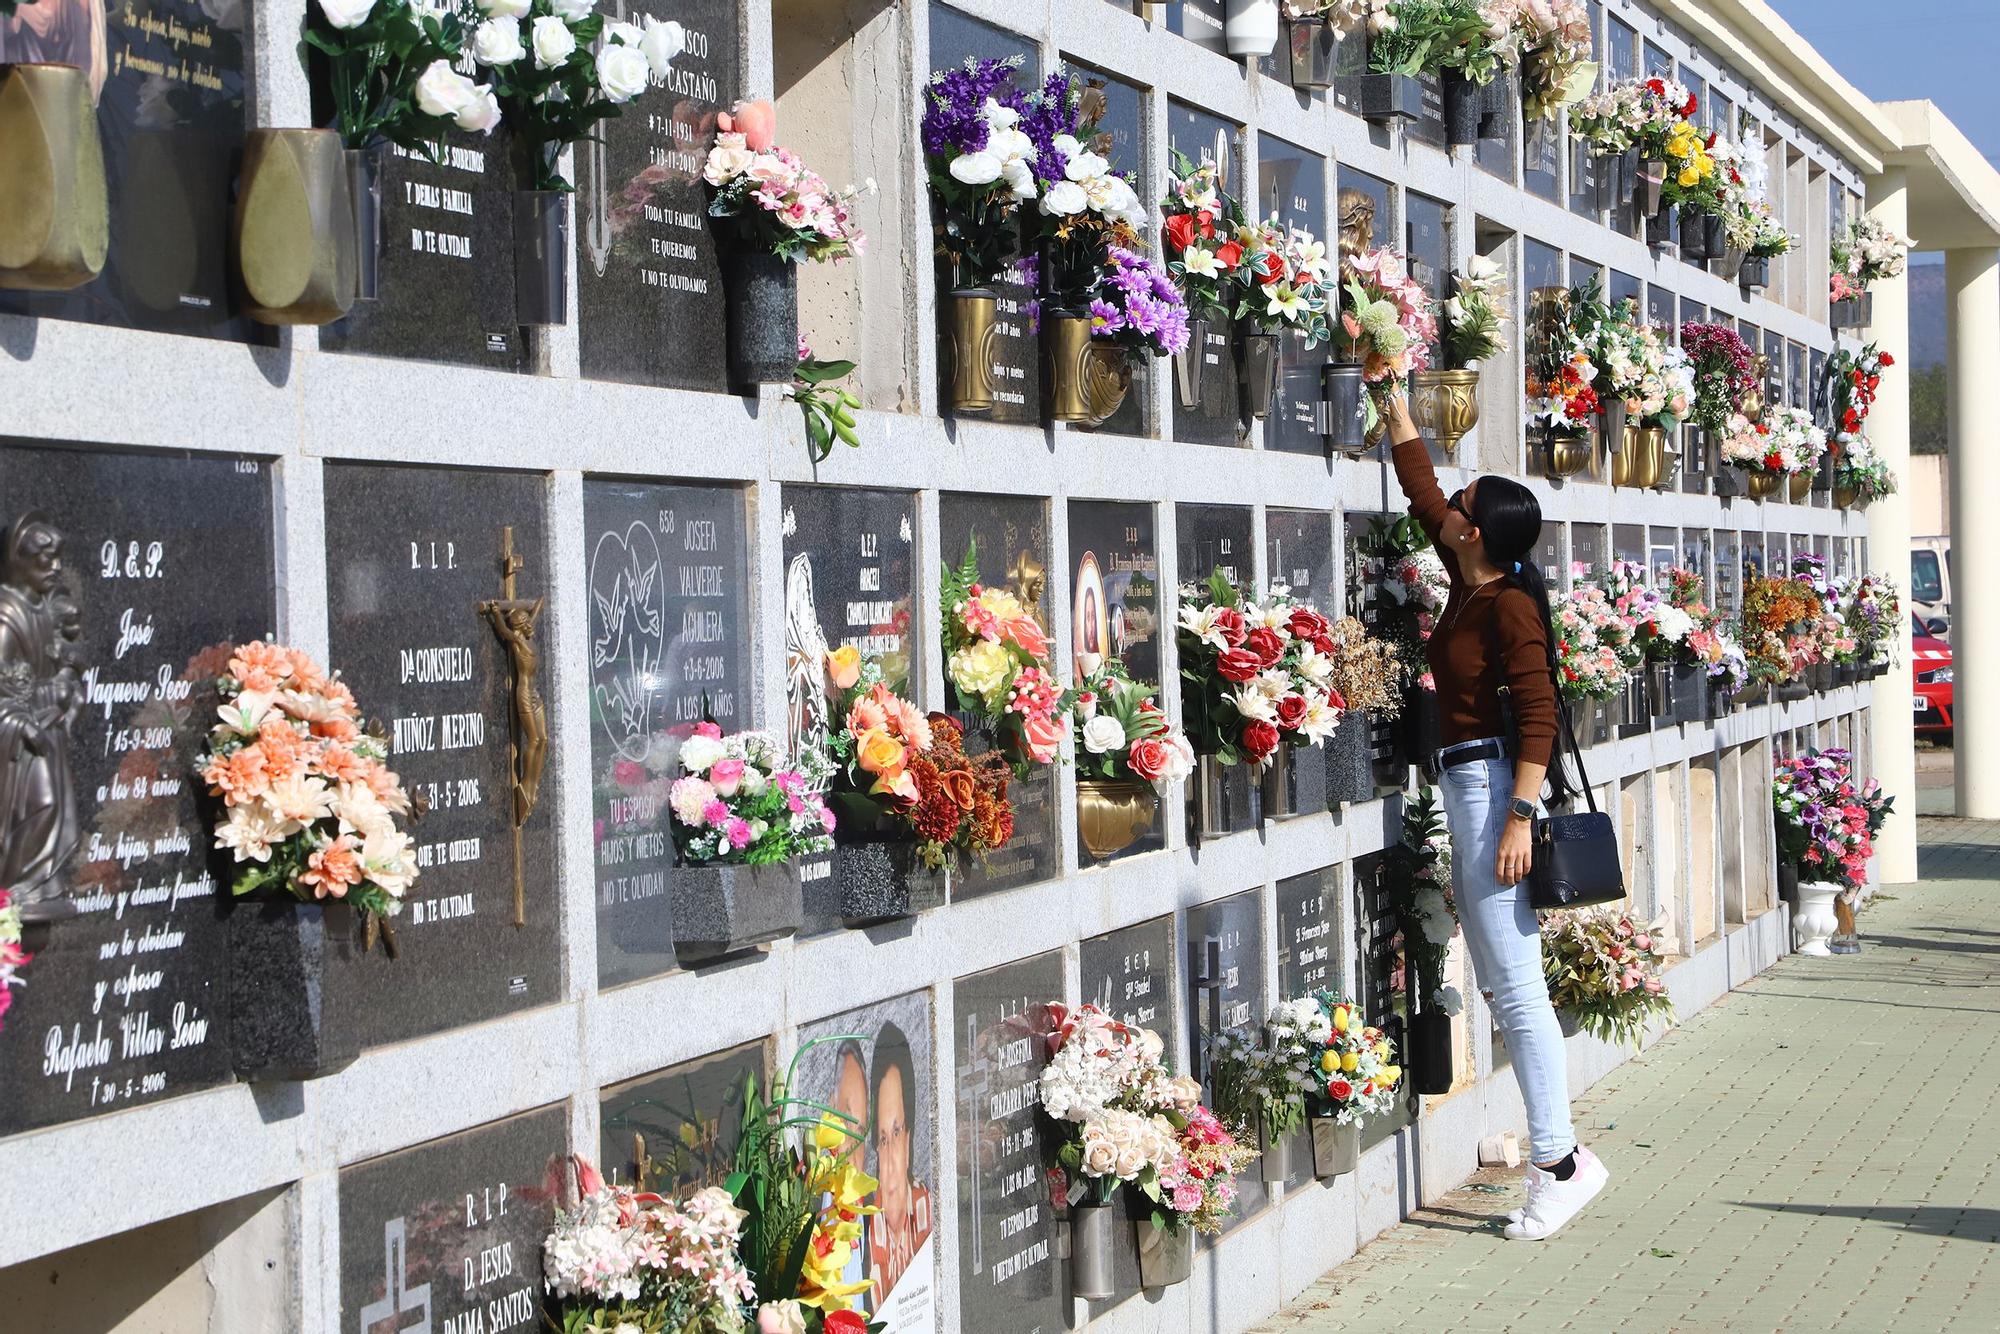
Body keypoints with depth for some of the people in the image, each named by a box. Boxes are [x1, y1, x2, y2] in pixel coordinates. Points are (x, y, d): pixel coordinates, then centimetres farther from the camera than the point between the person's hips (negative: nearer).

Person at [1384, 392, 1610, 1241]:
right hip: (1465, 786, 10)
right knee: (1503, 990, 8)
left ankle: (1559, 1161, -5)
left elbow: (1538, 710, -19)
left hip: (1494, 784, -10)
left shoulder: (1508, 604, -13)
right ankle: (1555, 1159, 12)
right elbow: (1421, 489, 23)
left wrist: (1520, 817, -25)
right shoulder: (1468, 586, 11)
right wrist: (1393, 405, 29)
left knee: (1517, 988, -9)